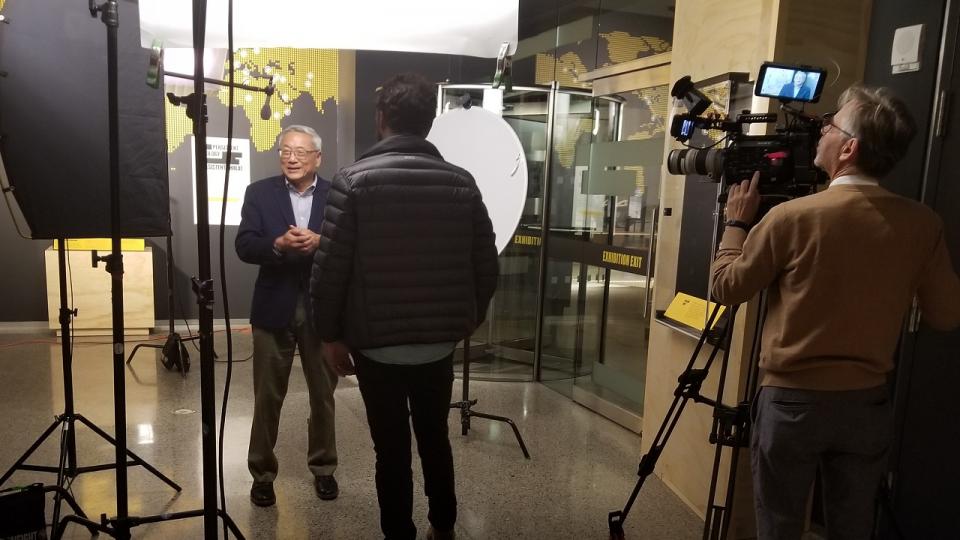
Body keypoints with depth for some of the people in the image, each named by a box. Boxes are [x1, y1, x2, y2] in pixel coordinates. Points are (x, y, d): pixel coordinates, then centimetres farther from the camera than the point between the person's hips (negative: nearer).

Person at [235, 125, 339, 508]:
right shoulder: (259, 193, 2)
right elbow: (244, 246, -7)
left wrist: (320, 242, -24)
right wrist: (278, 244, -25)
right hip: (274, 308, 0)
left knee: (323, 394, 13)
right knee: (267, 396, 10)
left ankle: (323, 467, 31)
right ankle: (262, 472, 27)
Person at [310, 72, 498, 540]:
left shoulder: (354, 180, -10)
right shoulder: (461, 182, -1)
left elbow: (329, 267, -11)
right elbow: (486, 265, 3)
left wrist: (330, 334, 2)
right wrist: (470, 317, 19)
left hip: (376, 343, -3)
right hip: (440, 341, 3)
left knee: (392, 449, 10)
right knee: (435, 439, 21)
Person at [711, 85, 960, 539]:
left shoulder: (793, 216, -18)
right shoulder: (923, 224, -5)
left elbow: (726, 287, -6)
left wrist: (737, 221, 6)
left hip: (791, 400, -3)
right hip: (868, 403, 4)